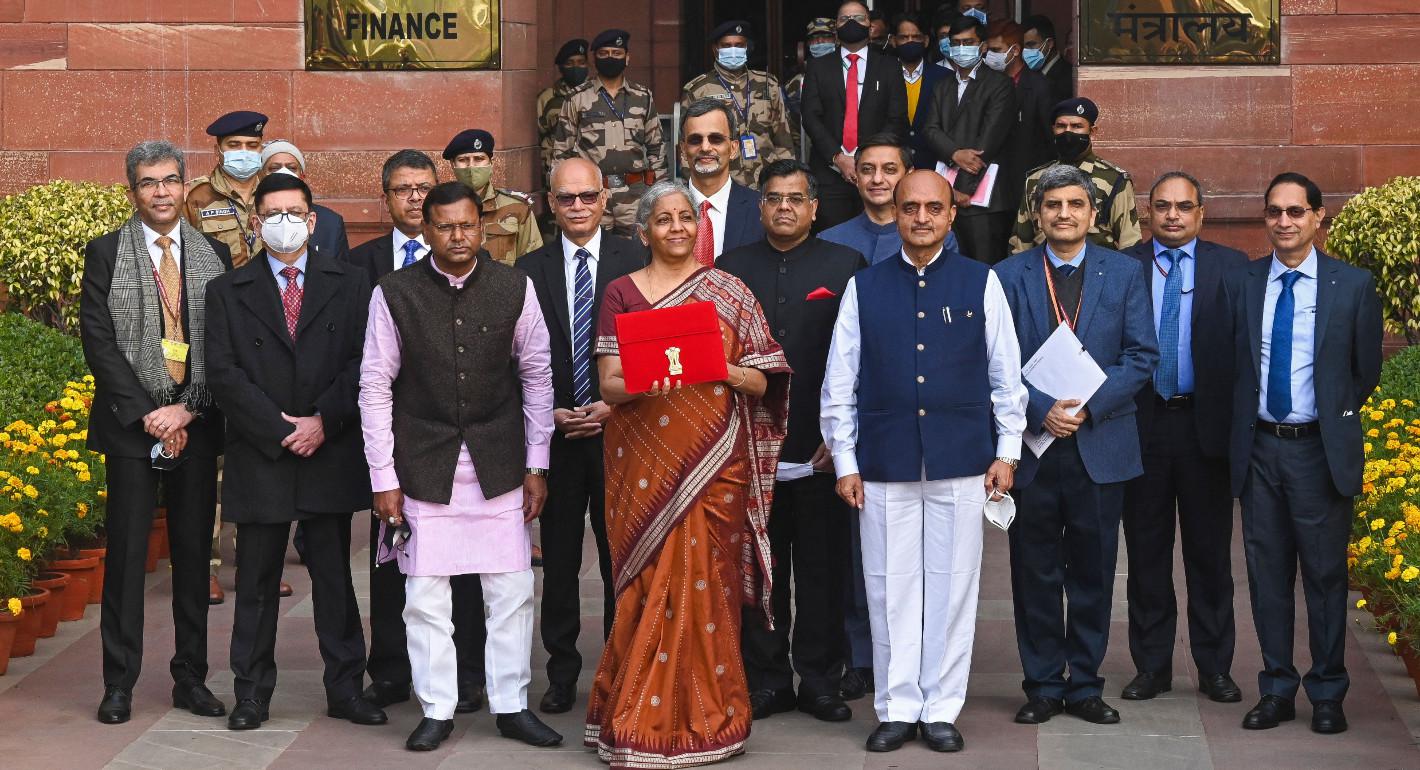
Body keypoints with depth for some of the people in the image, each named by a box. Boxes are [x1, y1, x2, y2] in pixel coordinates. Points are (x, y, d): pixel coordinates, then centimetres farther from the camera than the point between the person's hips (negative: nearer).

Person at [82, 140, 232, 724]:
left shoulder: (214, 254, 8)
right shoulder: (106, 253, 3)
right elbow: (99, 341, -4)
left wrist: (189, 410, -8)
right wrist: (147, 414, -11)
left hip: (196, 427, 2)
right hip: (131, 427, -2)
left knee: (194, 553, 6)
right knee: (126, 552, -1)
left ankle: (191, 678, 15)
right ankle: (119, 683, 6)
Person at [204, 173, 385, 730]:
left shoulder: (348, 286, 7)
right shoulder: (227, 291, 6)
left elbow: (362, 363, 0)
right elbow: (223, 373, -2)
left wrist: (323, 420, -12)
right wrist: (278, 428, -10)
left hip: (330, 454, 0)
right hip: (259, 455, 0)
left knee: (334, 576, 6)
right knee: (256, 580, 5)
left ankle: (345, 689, 13)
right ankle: (251, 693, 13)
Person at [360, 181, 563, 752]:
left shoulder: (515, 288, 0)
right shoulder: (394, 294, -4)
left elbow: (537, 377, 5)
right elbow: (375, 388, -1)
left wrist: (537, 467, 3)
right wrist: (383, 479, -3)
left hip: (498, 463, 1)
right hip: (424, 464, -1)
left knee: (511, 591, 3)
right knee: (425, 595, 2)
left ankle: (511, 707, 15)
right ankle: (436, 711, 14)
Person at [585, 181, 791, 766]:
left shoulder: (728, 291, 7)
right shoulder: (621, 293, 6)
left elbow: (762, 381, 4)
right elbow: (609, 384, 0)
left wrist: (728, 371, -16)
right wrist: (641, 383, -21)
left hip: (714, 460, 0)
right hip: (645, 461, 0)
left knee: (706, 582, -1)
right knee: (650, 582, -2)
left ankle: (706, 717, 9)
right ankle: (643, 721, 6)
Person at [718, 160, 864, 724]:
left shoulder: (846, 266, 3)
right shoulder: (731, 269, 9)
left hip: (820, 450, -1)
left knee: (823, 572, 4)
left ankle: (820, 682, 15)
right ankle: (766, 681, 15)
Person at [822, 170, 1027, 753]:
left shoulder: (981, 283, 5)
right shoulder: (864, 288, 6)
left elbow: (1006, 375, 7)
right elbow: (839, 383, 7)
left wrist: (1007, 452, 3)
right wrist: (844, 463, 3)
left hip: (960, 462, 0)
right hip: (884, 463, 1)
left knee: (952, 587, 3)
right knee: (890, 590, 3)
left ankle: (942, 710, 13)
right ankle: (897, 710, 13)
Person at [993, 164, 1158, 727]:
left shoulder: (1125, 273, 6)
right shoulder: (1009, 276, 3)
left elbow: (1141, 356, 0)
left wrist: (1088, 404, -12)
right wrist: (1041, 410, -15)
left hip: (1100, 443, 1)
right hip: (1032, 445, 0)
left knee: (1093, 572, 6)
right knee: (1035, 574, 5)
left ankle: (1085, 685, 16)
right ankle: (1043, 686, 15)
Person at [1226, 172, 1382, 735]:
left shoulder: (1353, 285, -1)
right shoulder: (1241, 283, 5)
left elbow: (1367, 370, 5)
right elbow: (1232, 363, 9)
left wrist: (1337, 418, 5)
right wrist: (1242, 429, 4)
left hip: (1320, 449, -2)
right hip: (1260, 448, 2)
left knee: (1325, 572, 3)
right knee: (1267, 573, 8)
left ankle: (1327, 694, 15)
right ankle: (1277, 690, 17)